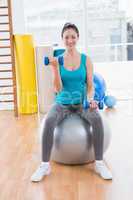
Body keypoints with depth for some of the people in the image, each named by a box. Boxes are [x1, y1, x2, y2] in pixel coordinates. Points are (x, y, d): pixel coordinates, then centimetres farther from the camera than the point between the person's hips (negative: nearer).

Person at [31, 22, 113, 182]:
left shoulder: (86, 60, 1)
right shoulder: (58, 60, -1)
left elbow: (90, 86, 1)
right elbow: (58, 89, -7)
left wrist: (91, 99, -19)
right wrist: (55, 68, -19)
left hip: (82, 102, 0)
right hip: (62, 102, 0)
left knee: (97, 119, -31)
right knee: (49, 121, -31)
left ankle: (99, 163, -18)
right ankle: (45, 165, -17)